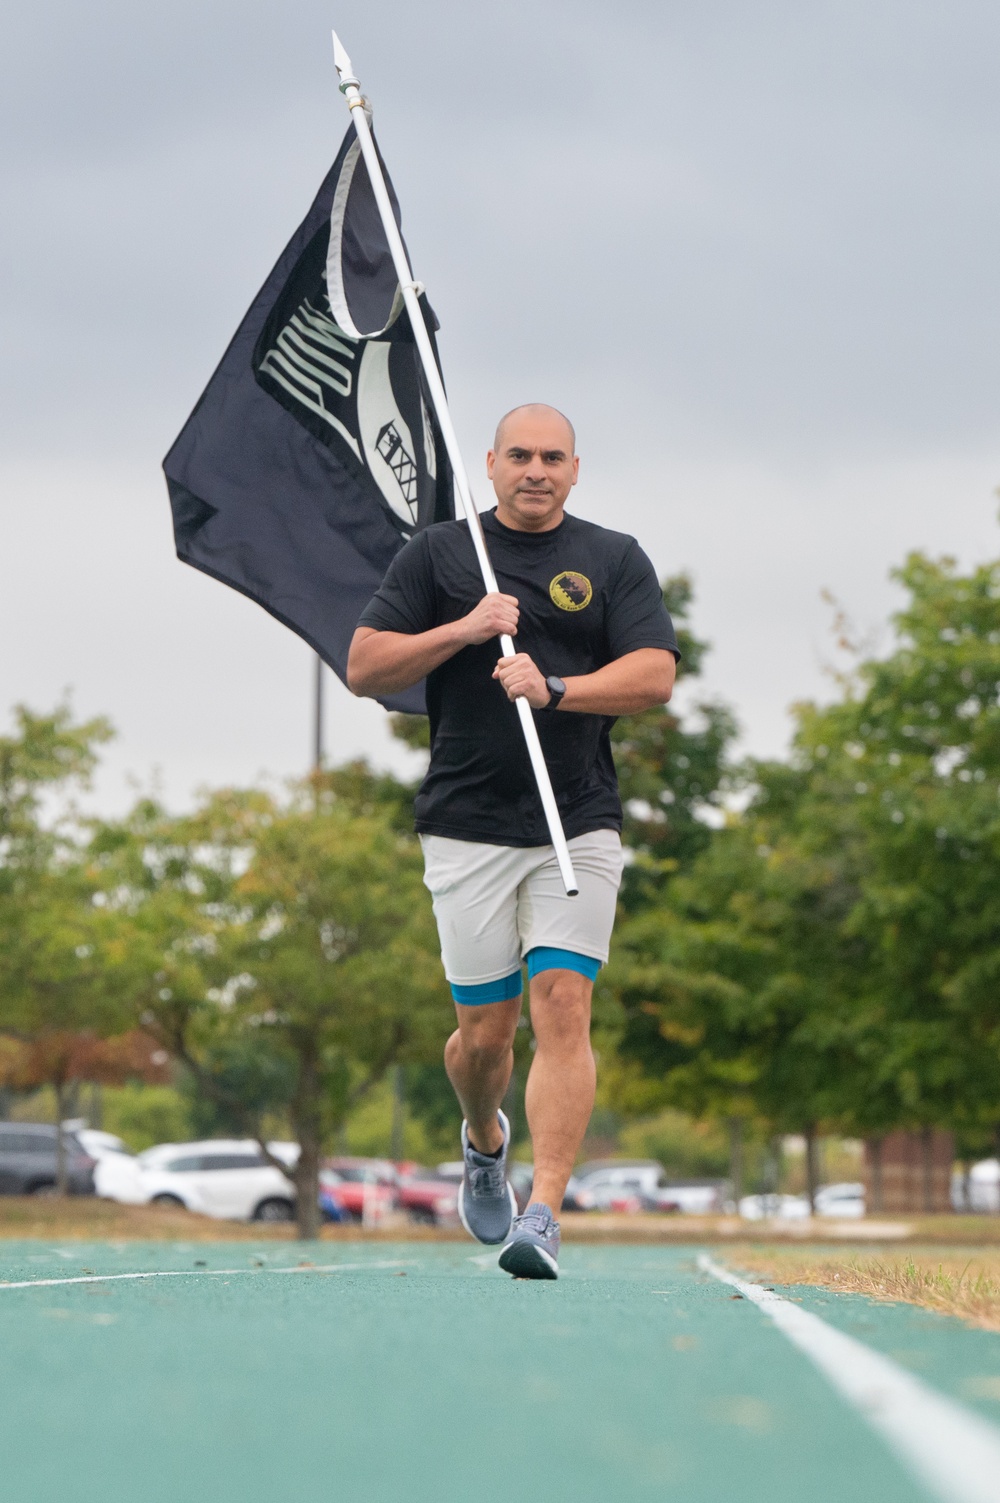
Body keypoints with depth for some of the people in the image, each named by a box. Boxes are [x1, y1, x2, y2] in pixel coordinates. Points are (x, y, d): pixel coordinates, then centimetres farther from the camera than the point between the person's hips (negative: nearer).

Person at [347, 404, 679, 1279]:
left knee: (563, 1009, -13)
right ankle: (484, 1141, 35)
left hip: (579, 827, 0)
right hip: (467, 828, 0)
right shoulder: (437, 553, 9)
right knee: (485, 1029, 2)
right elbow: (364, 668, 4)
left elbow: (655, 677, -3)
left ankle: (545, 1213, -14)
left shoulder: (616, 561, 8)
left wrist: (554, 689, -18)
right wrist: (464, 631, -9)